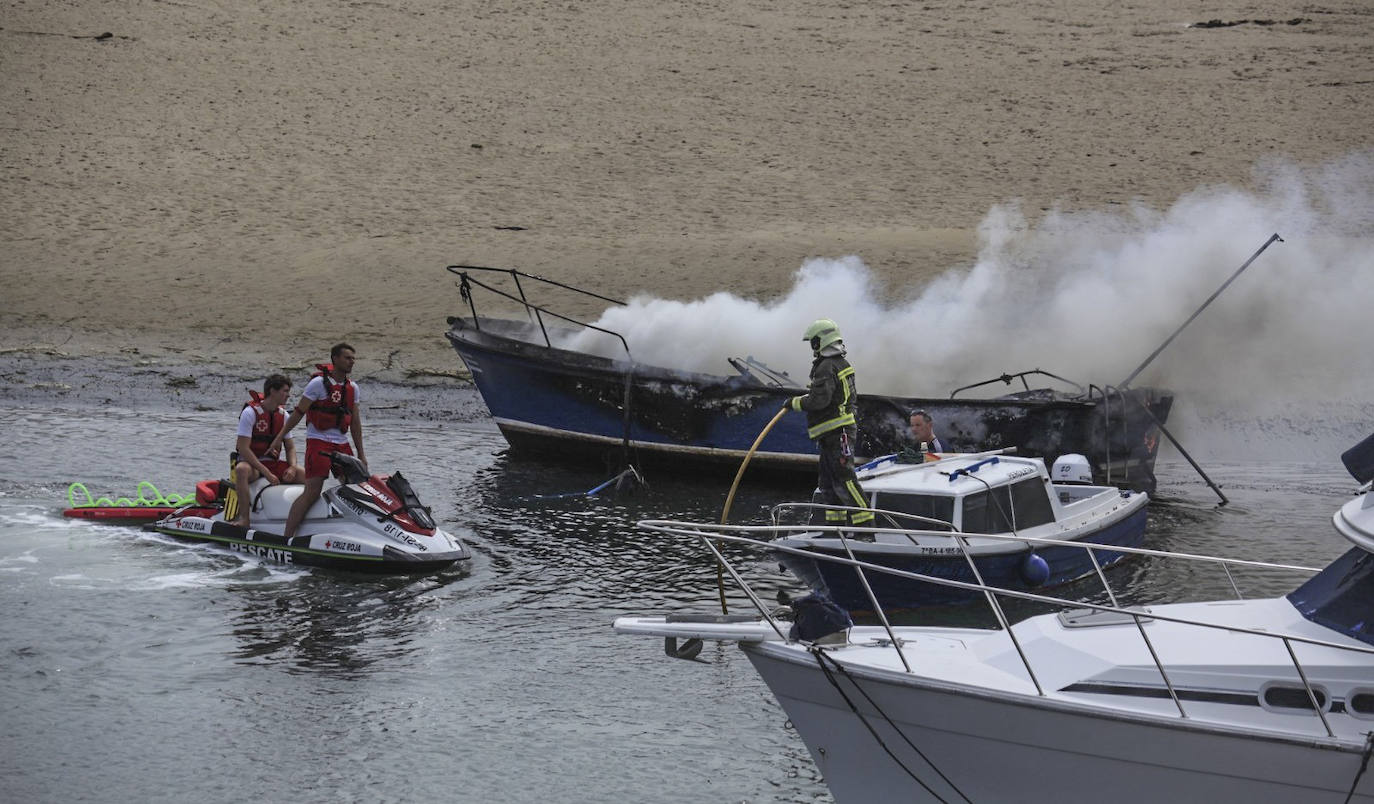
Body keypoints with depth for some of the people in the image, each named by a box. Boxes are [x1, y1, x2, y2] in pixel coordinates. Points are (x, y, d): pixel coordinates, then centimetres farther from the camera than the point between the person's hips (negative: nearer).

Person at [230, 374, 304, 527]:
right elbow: (243, 448, -18)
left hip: (273, 462, 6)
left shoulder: (283, 415, 8)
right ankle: (244, 518, -41)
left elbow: (290, 447, 12)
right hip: (251, 462, -6)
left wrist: (292, 467, -11)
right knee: (241, 470, -41)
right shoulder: (250, 412, -12)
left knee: (305, 475, -16)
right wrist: (266, 473, -25)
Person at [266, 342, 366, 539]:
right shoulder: (319, 383, -7)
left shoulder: (352, 388, 12)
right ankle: (286, 537, -14)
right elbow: (298, 412, -5)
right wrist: (279, 438, -6)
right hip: (318, 442, -7)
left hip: (342, 444, 7)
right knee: (312, 492, -15)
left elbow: (355, 422, 16)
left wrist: (361, 454, 14)